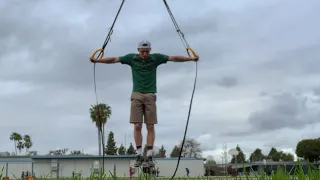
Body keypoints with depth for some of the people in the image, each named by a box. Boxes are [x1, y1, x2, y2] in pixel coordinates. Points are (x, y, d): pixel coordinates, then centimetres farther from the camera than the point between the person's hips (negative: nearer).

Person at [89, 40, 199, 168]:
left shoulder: (156, 58, 4)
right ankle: (139, 155, 3)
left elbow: (174, 58, 0)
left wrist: (191, 58, -5)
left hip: (150, 95, 0)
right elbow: (114, 59, 6)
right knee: (137, 126, -4)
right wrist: (97, 60, 3)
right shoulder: (132, 58, 5)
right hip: (136, 95, 0)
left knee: (150, 127, -1)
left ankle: (149, 156, 2)